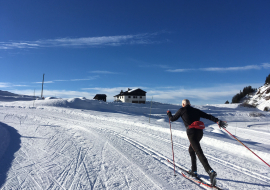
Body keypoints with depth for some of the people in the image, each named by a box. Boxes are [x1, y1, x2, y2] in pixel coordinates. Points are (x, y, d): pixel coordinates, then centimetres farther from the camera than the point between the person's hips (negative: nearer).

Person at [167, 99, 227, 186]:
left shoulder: (182, 110, 8)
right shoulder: (195, 110, 21)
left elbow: (173, 119, 14)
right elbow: (208, 116, 11)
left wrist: (169, 113, 32)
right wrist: (217, 121, 6)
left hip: (192, 132, -7)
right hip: (200, 132, 7)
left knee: (199, 152, -11)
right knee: (191, 150, 23)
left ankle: (211, 171, -27)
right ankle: (193, 171, 29)